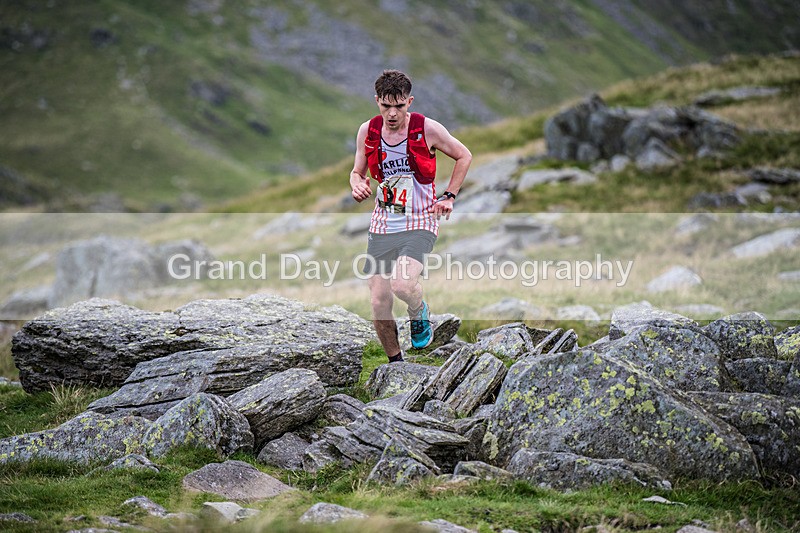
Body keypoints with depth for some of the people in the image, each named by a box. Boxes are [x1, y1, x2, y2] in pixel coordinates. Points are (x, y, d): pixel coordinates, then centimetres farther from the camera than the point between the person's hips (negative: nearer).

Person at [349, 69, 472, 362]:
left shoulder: (427, 129, -9)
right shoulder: (367, 131, 1)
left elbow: (464, 156, 7)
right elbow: (357, 171, 16)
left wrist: (449, 196, 1)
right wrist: (357, 185, -8)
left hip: (420, 223, -4)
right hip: (382, 225, 4)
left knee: (402, 284, -29)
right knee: (379, 304, -2)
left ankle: (420, 313, 8)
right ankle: (396, 362, 21)